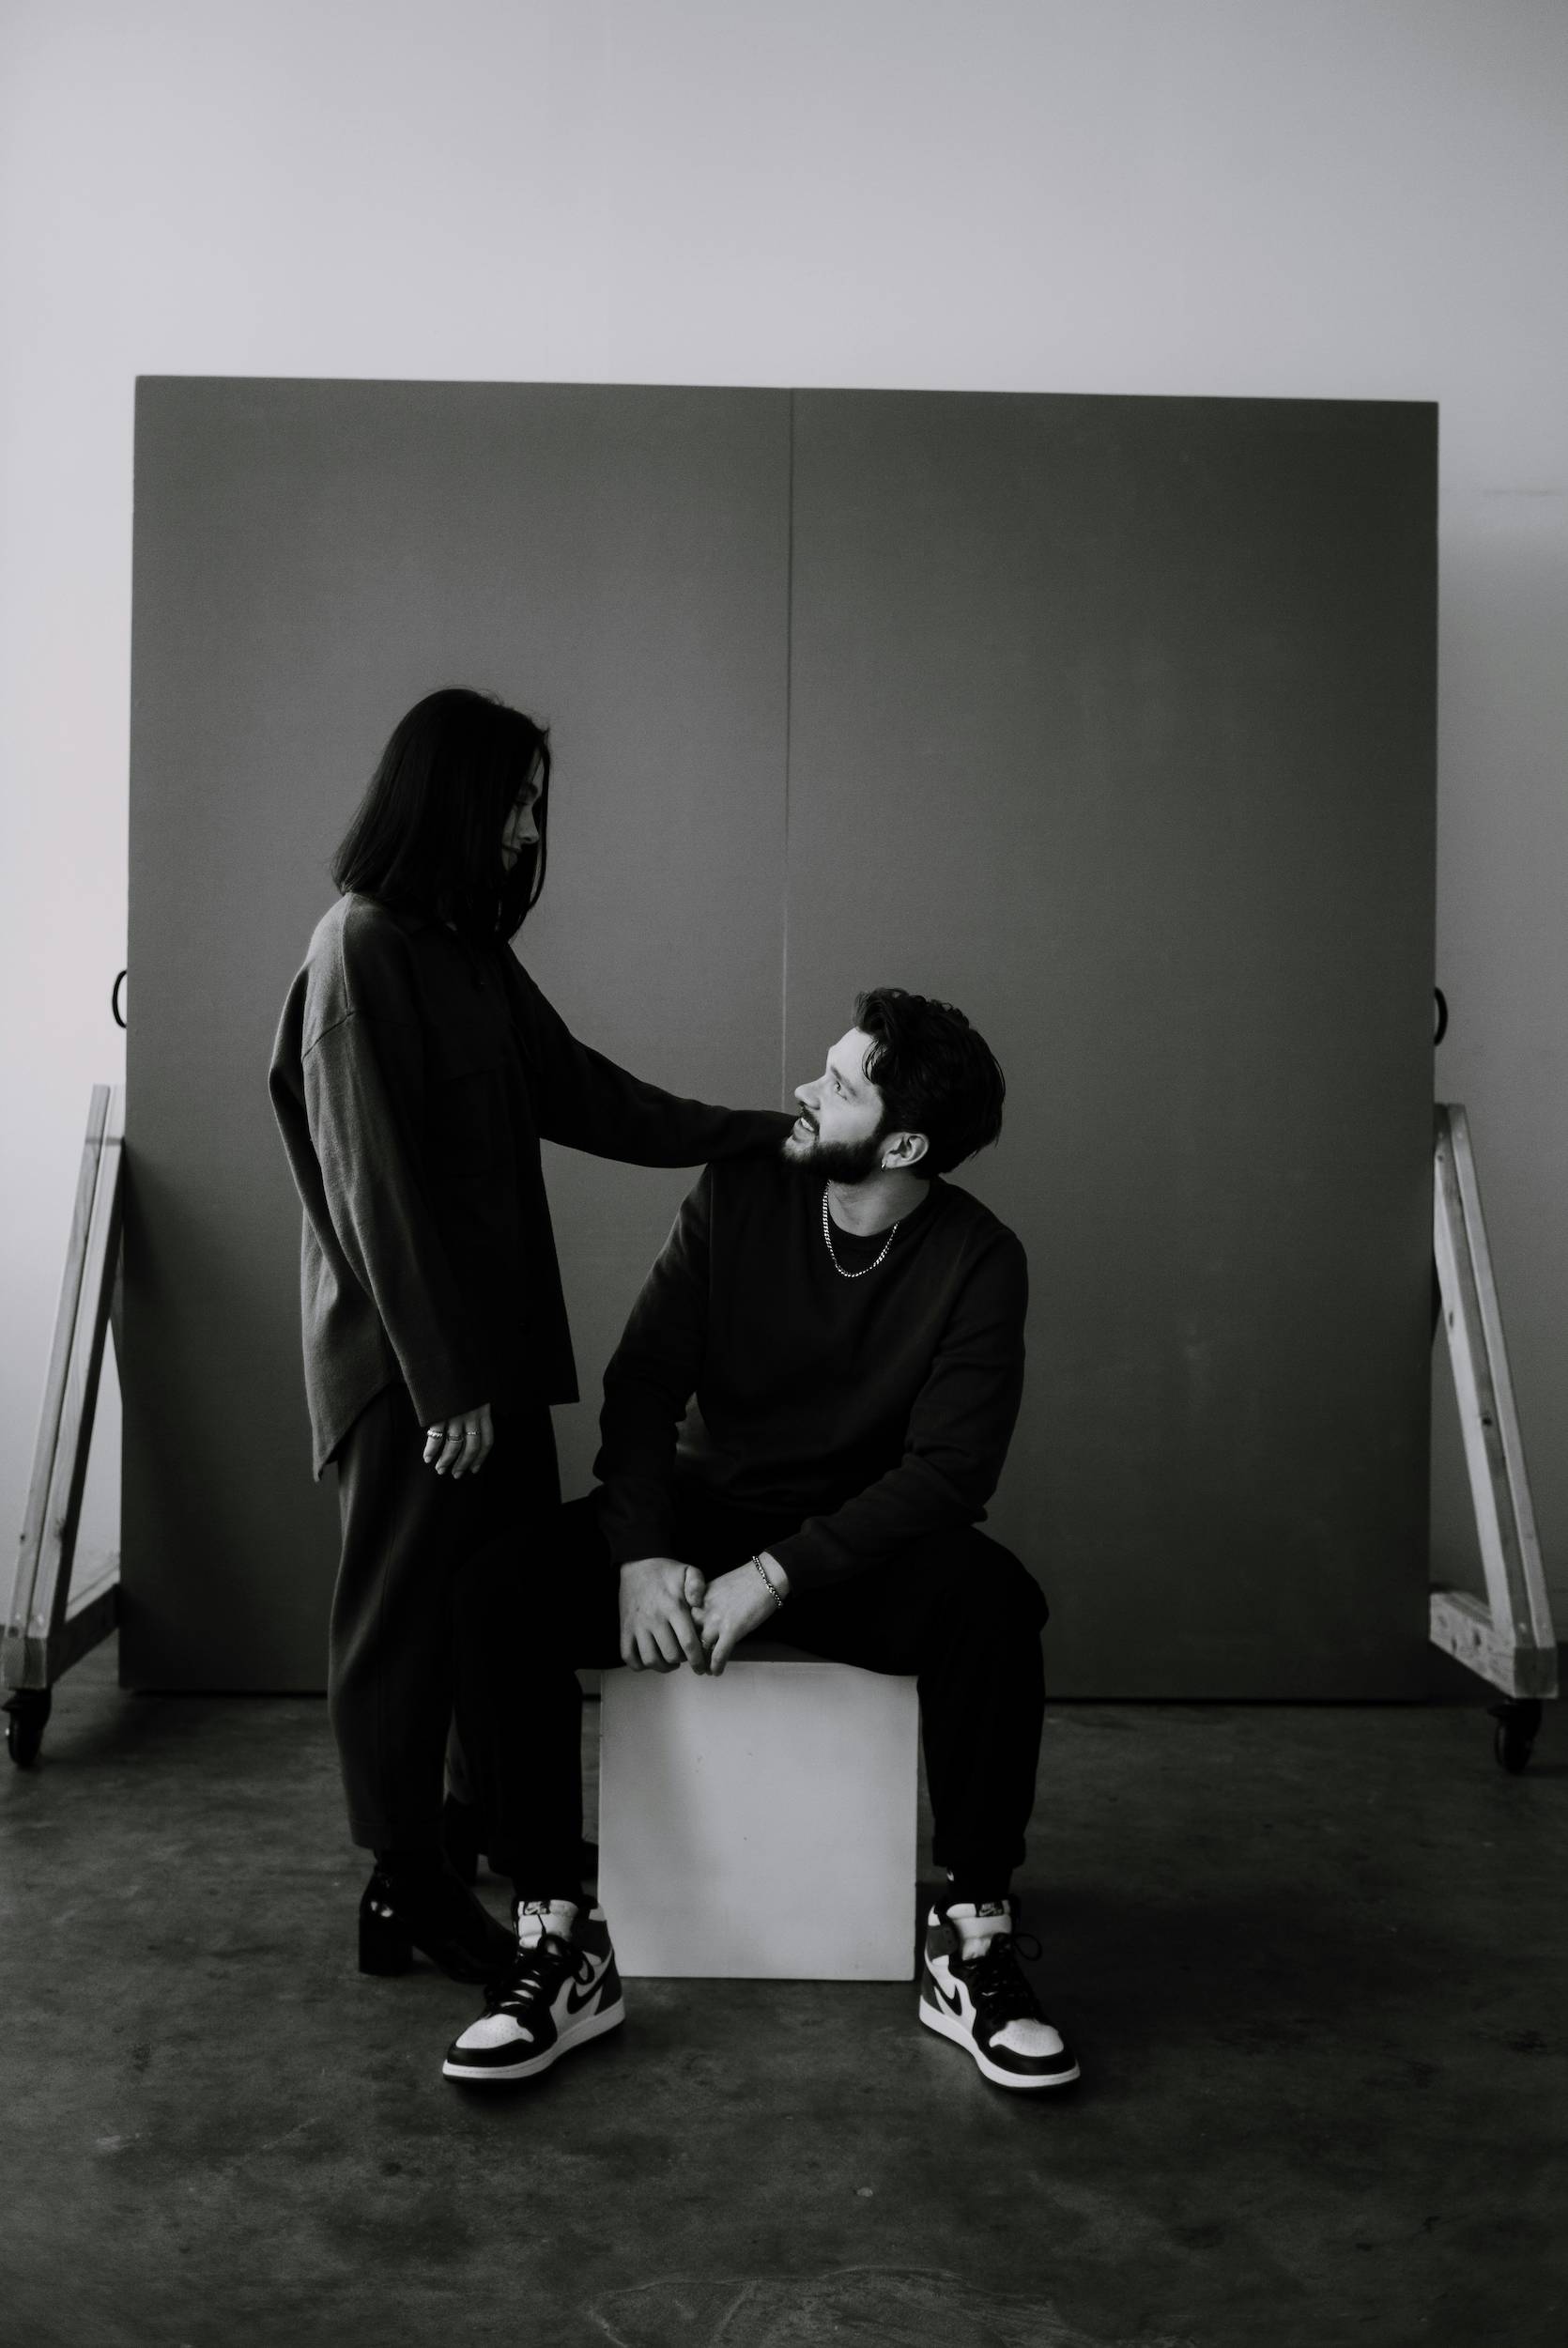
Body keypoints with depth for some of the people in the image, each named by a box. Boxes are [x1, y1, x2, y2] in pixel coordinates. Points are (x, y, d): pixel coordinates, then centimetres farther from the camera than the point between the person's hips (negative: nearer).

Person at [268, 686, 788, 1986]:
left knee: (520, 1586, 14)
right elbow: (373, 1182, -18)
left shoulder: (471, 948, 12)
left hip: (494, 1335, 8)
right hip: (402, 1354, -8)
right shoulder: (362, 946, -14)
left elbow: (580, 1092, 15)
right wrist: (441, 1381, -18)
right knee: (404, 1610, 4)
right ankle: (407, 1886, 19)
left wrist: (764, 1128, 9)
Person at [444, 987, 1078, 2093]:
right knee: (502, 1590, -24)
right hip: (706, 1507, 2)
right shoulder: (740, 1191, -7)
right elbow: (643, 1380, -8)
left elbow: (948, 1471, -18)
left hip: (864, 1540, -2)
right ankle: (559, 1940, -16)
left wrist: (776, 1576, -26)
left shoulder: (979, 1262, -12)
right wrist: (642, 1553, -23)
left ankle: (973, 1941, -17)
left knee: (992, 1598, -35)